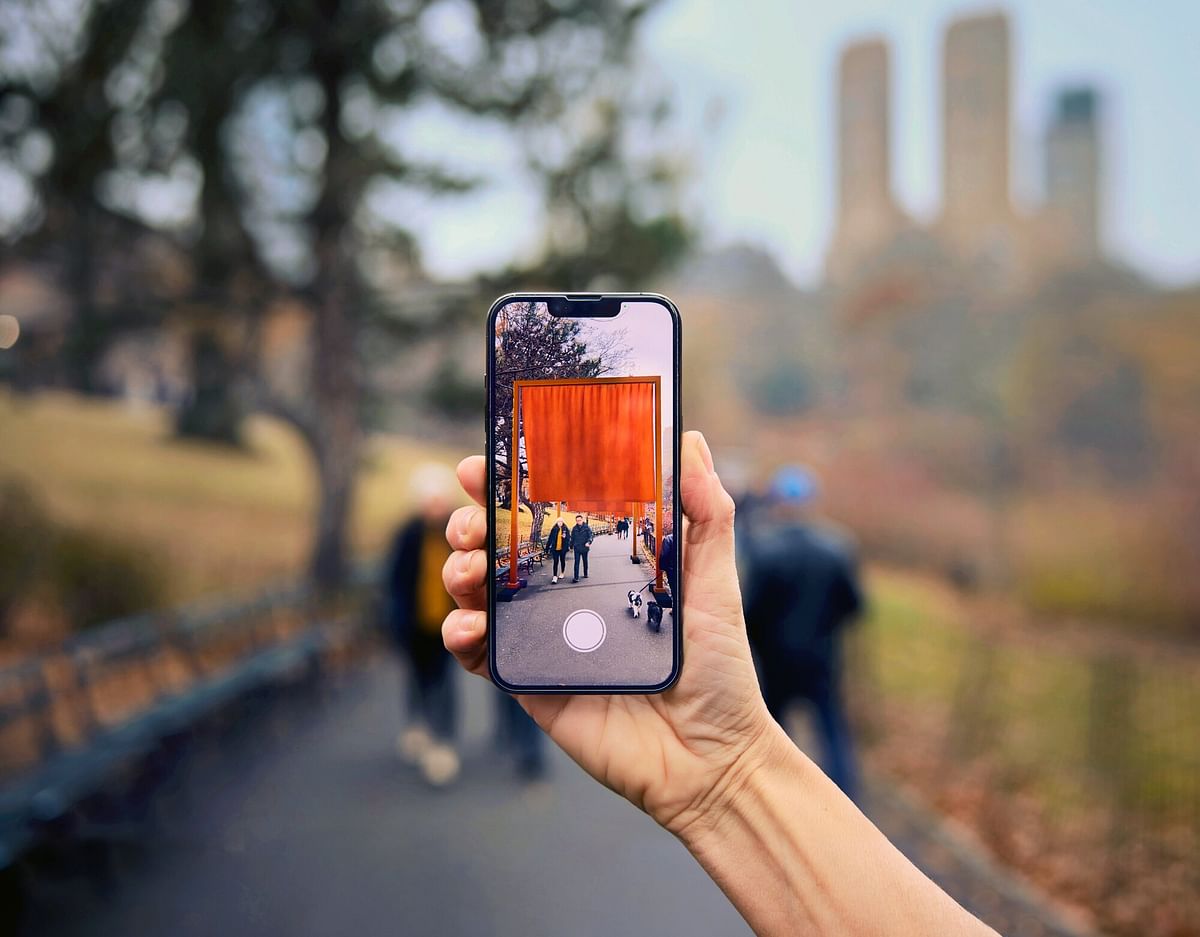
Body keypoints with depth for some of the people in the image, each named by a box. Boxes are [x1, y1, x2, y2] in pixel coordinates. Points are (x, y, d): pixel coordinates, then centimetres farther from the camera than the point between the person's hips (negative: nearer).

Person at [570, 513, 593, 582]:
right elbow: (572, 538, 11)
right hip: (577, 548, 1)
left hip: (584, 547, -1)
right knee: (576, 562, -7)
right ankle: (576, 577, -12)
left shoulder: (587, 528, -5)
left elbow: (591, 536, -9)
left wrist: (589, 542, -28)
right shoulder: (574, 528, 3)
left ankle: (585, 574, 35)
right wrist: (571, 546, 13)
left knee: (585, 561, 16)